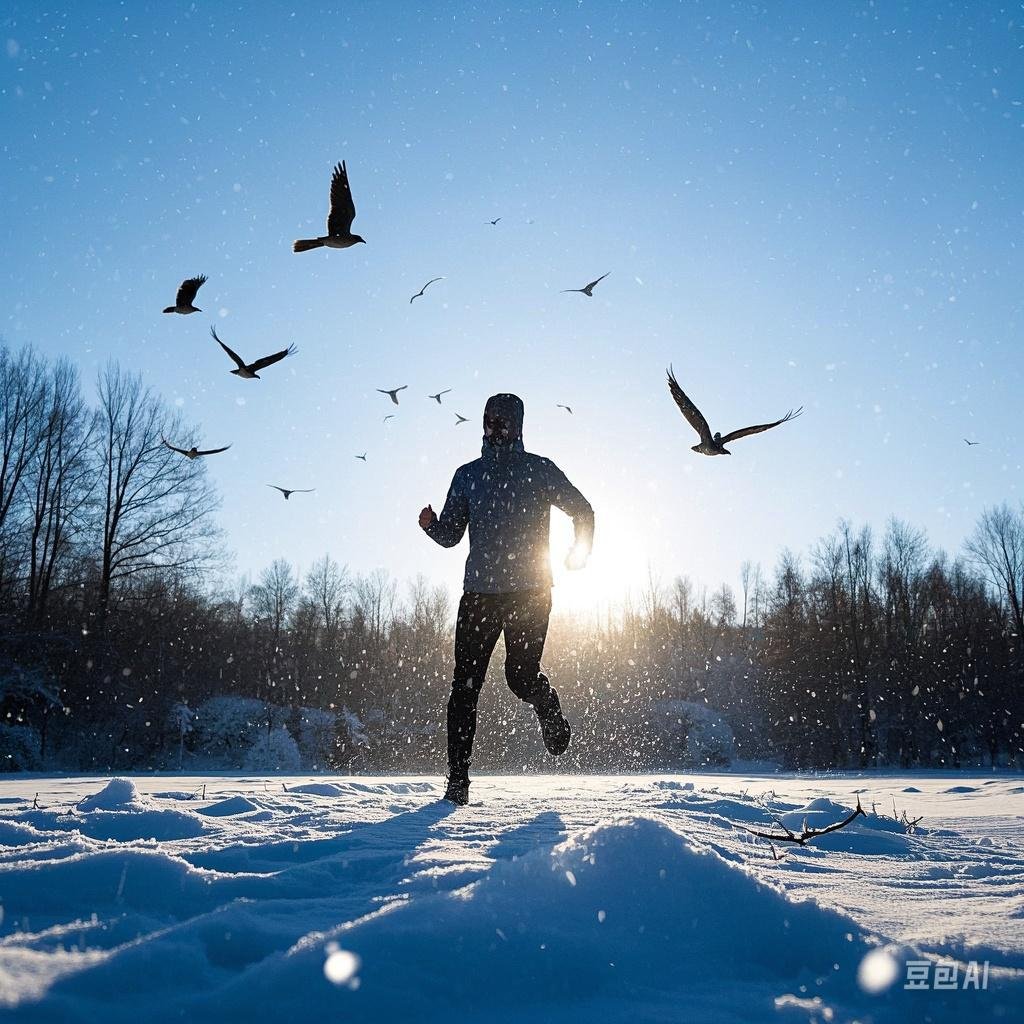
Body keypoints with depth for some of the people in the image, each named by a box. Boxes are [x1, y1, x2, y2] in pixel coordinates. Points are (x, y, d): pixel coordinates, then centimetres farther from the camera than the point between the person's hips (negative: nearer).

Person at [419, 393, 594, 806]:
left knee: (521, 675, -10)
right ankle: (457, 779, 5)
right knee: (465, 683, -2)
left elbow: (583, 511, 12)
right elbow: (451, 535, 13)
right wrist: (431, 524, -8)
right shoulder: (468, 475, 13)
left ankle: (553, 719, 26)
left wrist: (579, 552, -1)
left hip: (531, 591, -3)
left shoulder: (539, 470, 5)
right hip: (479, 591, 3)